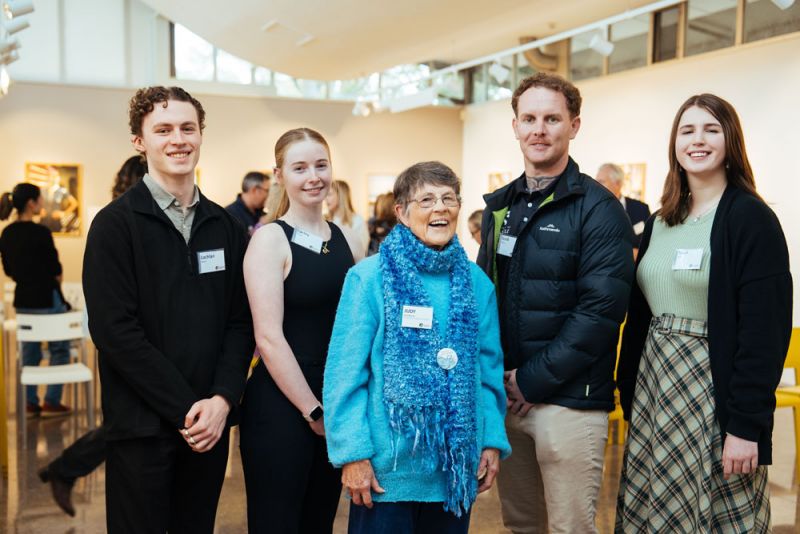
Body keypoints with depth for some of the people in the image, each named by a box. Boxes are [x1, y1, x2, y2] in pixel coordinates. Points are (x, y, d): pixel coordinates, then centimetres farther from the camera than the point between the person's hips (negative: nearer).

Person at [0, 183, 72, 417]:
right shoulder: (40, 232, -19)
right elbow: (56, 270, -13)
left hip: (22, 299, 7)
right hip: (46, 299, -7)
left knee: (29, 350, 15)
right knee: (59, 349, 8)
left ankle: (30, 403, 18)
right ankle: (51, 402, 9)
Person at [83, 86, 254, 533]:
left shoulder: (227, 227, 9)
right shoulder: (115, 224, -5)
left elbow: (241, 323, 6)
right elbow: (115, 331, -12)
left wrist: (222, 399, -9)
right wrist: (185, 409, -14)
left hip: (209, 423, 4)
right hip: (142, 426, -4)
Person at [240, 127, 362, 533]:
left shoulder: (346, 242, 7)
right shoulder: (270, 239, -9)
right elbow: (269, 337, -15)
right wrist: (313, 410, -12)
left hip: (336, 406, 6)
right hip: (280, 407, -6)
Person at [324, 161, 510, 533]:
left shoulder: (476, 282, 5)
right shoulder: (369, 278, -8)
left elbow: (489, 370, 8)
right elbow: (345, 373, -10)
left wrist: (492, 441, 2)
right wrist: (353, 453, -13)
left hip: (457, 465, 4)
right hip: (386, 466, -3)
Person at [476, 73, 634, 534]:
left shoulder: (599, 209, -9)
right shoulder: (501, 206, 11)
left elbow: (601, 310, -16)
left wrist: (534, 380, -15)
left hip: (569, 400, -6)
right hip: (505, 394, 6)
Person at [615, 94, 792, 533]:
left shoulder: (751, 218, -9)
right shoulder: (659, 223, 12)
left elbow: (765, 329, -15)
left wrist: (746, 424, -18)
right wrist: (627, 394, 9)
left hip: (715, 392, -6)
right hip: (654, 389, 6)